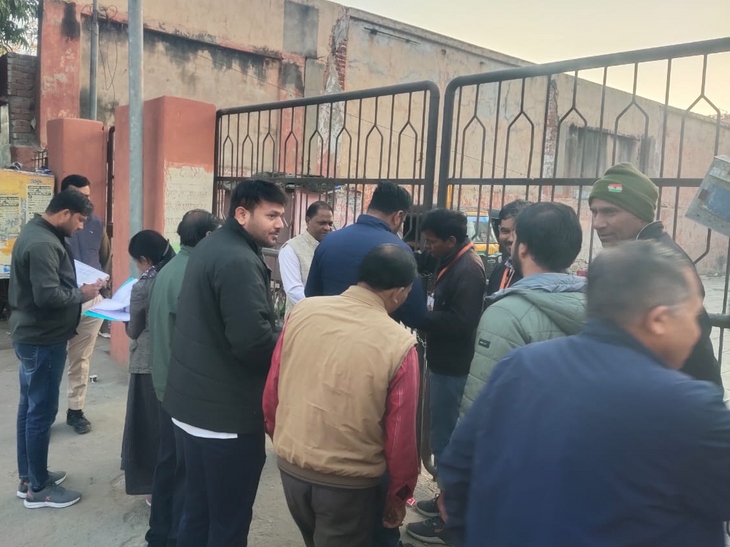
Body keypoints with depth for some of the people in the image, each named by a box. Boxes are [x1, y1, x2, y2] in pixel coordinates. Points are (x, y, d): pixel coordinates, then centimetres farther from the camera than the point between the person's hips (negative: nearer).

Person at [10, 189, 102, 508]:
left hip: (33, 336, 11)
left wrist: (76, 289, 7)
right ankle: (38, 489, 12)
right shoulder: (42, 243, -23)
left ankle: (29, 477, 30)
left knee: (29, 408, 17)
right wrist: (81, 295, -15)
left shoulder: (37, 233, 10)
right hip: (42, 340, -11)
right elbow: (47, 295, -29)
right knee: (41, 412, 0)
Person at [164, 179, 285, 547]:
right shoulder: (239, 261, -21)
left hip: (194, 400, 10)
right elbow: (254, 342, -29)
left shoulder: (210, 246, 11)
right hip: (227, 410, -10)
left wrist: (282, 329, 10)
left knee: (198, 507, 22)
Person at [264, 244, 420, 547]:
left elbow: (272, 388, 0)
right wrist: (398, 494, 4)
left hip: (290, 465, 4)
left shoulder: (302, 311, -9)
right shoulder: (399, 344, -19)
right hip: (349, 480, -4)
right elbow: (401, 433, -12)